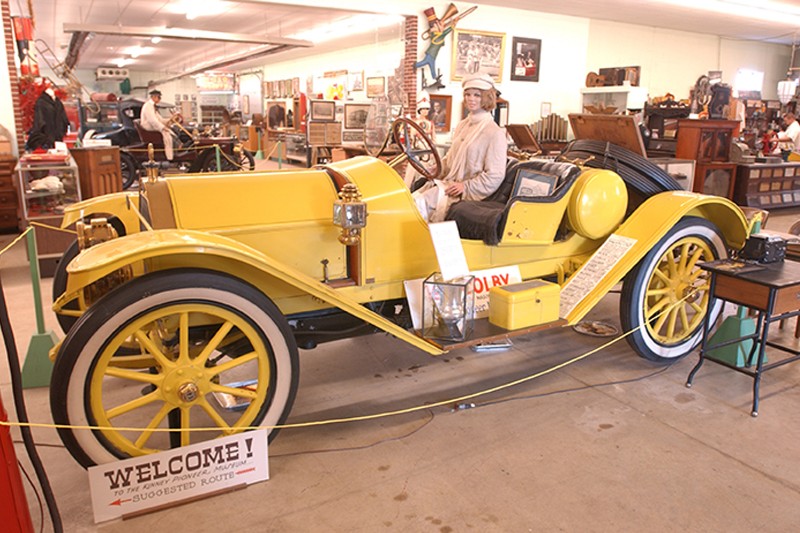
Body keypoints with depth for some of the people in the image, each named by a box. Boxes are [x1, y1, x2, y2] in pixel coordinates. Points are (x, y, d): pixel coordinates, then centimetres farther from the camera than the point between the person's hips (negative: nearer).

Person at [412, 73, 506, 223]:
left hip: (469, 192, -7)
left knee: (421, 204, -26)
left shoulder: (495, 133, -8)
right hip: (448, 183, 7)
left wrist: (466, 186, -18)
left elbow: (495, 176, -12)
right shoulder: (462, 126, 17)